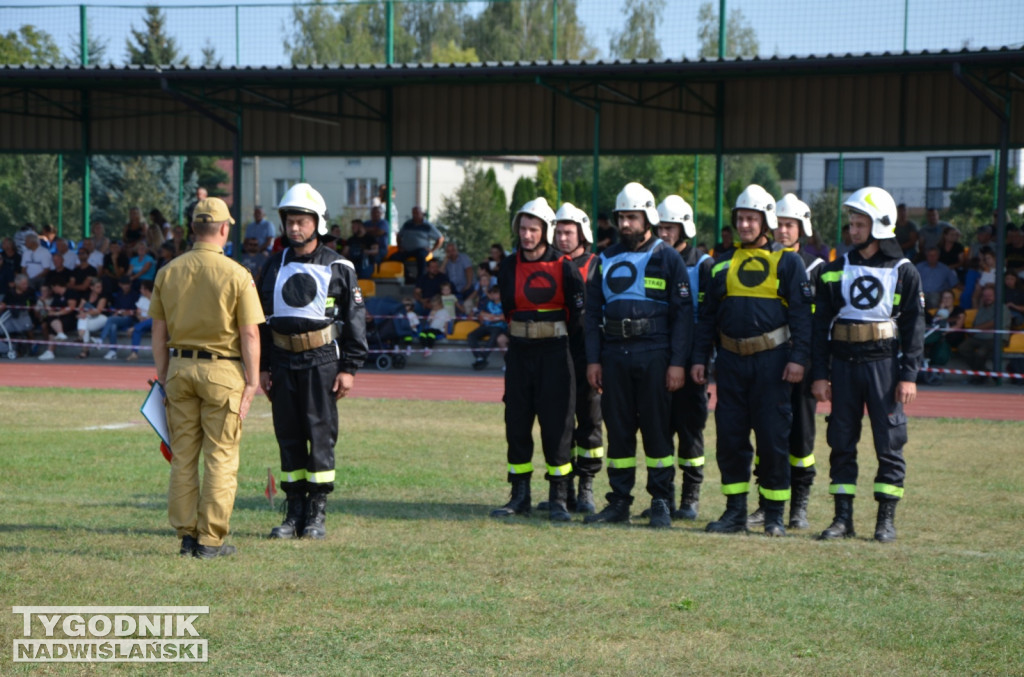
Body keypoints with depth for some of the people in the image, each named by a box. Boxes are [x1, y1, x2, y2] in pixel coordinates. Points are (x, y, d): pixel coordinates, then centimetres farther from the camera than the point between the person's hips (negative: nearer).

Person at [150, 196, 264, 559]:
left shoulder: (168, 272, 4)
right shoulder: (237, 275, -10)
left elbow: (159, 330, 8)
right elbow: (249, 334, -10)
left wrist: (163, 375, 15)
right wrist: (252, 381, -4)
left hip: (180, 367, 4)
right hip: (222, 370, -4)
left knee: (182, 456, 10)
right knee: (220, 456, 1)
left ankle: (186, 534, 12)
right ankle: (211, 539, -1)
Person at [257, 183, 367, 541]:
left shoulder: (338, 268, 0)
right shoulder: (274, 266, 11)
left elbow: (355, 319, 0)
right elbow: (261, 319, 15)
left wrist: (348, 368, -6)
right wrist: (262, 367, 10)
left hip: (321, 362, -4)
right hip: (282, 361, 4)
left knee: (321, 434, -4)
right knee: (288, 436, 5)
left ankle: (317, 515, 2)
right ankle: (294, 513, 11)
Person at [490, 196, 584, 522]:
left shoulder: (563, 267, -7)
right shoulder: (510, 266, 5)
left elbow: (578, 312, -2)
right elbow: (508, 308, 13)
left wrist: (555, 338, 5)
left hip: (554, 352, -4)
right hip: (519, 352, 4)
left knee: (556, 424, -5)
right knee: (516, 423, 5)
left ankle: (559, 499, 0)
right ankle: (520, 497, 12)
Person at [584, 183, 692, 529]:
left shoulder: (667, 258, 1)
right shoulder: (608, 259, 13)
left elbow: (683, 314, -2)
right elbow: (593, 311, 15)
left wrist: (678, 363, -9)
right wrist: (593, 359, 6)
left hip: (654, 355, -4)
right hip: (614, 354, 4)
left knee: (657, 429, -2)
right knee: (618, 429, 6)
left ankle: (661, 503, 4)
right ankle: (619, 502, 12)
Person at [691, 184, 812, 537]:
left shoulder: (787, 262, 1)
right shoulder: (723, 264, 13)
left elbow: (801, 313, -3)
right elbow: (708, 315, 16)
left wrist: (798, 358, -11)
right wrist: (700, 358, 9)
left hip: (771, 360, -4)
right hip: (731, 360, 4)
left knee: (773, 438, -2)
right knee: (730, 437, 4)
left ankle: (774, 514, 5)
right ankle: (735, 511, 11)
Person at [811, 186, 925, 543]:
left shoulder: (903, 272, 1)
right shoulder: (836, 270, 9)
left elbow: (914, 327, 0)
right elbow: (821, 324, 8)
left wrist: (909, 376, -7)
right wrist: (820, 374, 2)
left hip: (885, 363, -3)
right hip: (844, 363, 3)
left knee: (889, 443, -1)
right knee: (842, 442, 4)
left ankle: (886, 519, 5)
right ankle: (843, 517, 10)